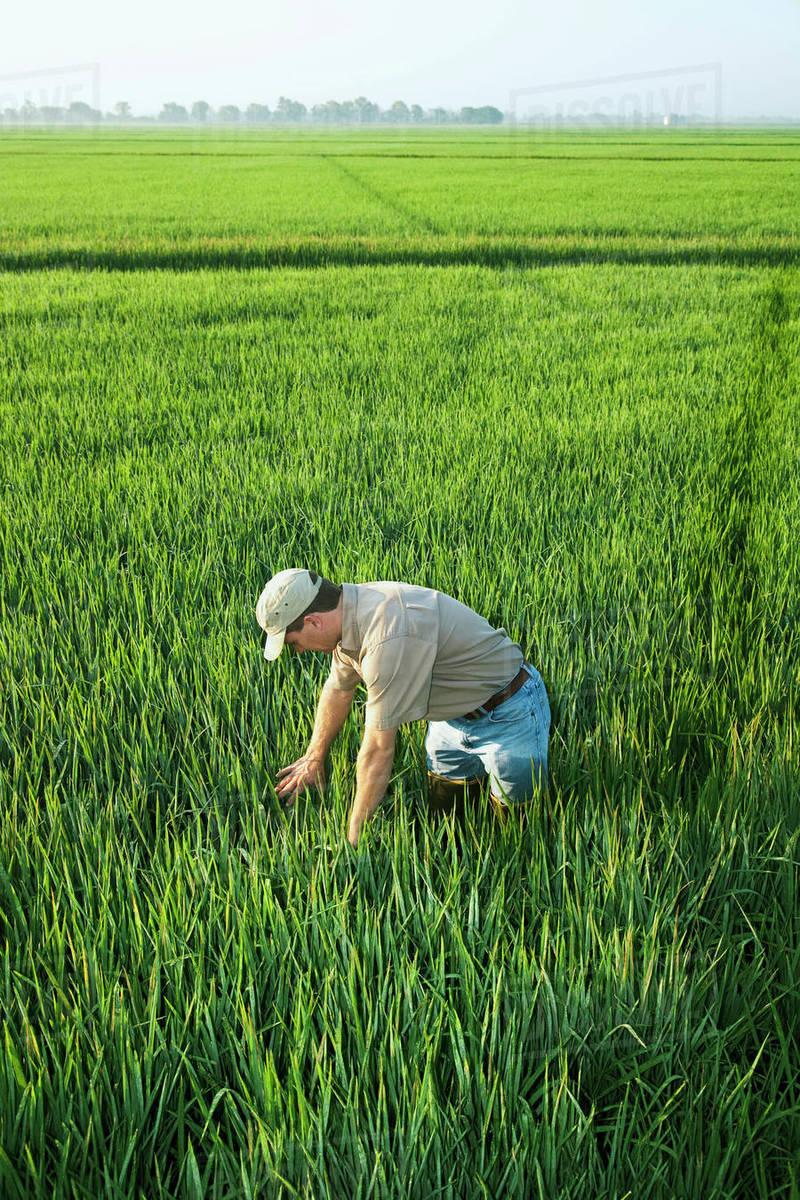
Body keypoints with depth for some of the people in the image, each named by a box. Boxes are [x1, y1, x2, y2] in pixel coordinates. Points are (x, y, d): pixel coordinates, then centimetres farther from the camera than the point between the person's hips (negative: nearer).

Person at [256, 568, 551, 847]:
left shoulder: (388, 640, -37)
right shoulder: (351, 614, -8)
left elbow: (378, 751, -30)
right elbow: (338, 689, 12)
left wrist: (354, 833, -19)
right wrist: (314, 759, 24)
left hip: (505, 716, -8)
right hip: (454, 714, 8)